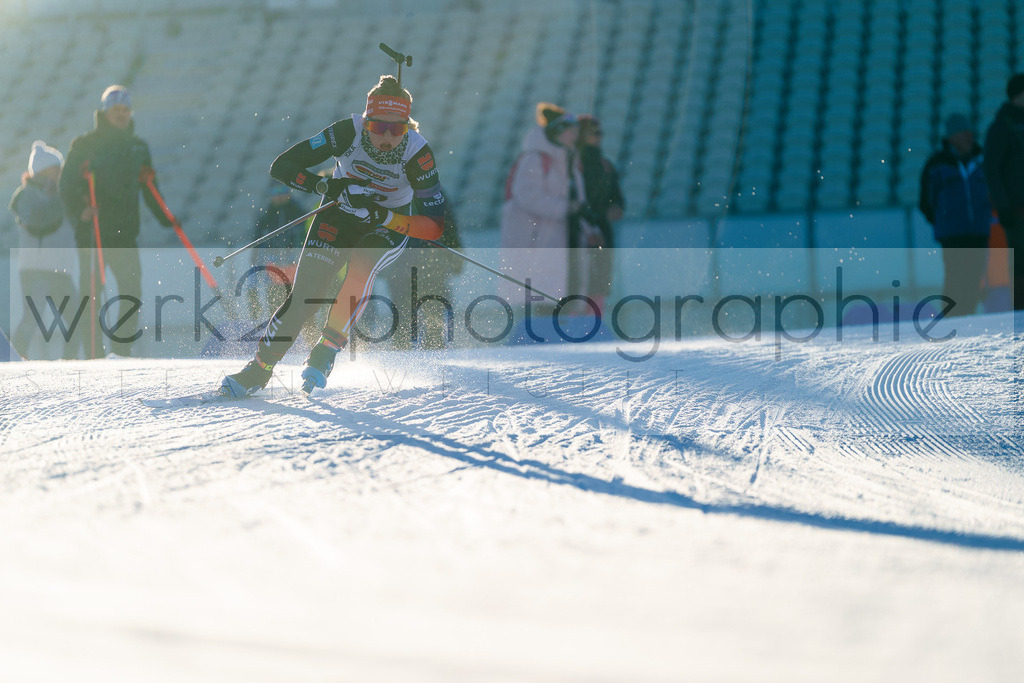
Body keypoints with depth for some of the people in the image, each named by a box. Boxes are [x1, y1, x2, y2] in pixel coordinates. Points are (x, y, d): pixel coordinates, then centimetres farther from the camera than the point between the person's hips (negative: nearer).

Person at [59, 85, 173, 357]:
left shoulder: (137, 147, 15)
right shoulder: (84, 145, 2)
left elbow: (149, 189, 22)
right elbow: (67, 185, -3)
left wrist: (165, 217, 12)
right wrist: (79, 212, -19)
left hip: (125, 230, 4)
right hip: (92, 230, -4)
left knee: (132, 287, -6)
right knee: (91, 289, -5)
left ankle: (122, 350, 1)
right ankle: (93, 353, -2)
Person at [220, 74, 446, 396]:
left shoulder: (417, 153, -28)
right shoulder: (348, 132, -26)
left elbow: (434, 226, -27)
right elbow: (281, 166, -23)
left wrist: (382, 217, -39)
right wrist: (327, 185, -38)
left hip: (392, 224, -1)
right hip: (340, 214, 1)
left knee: (361, 266, -32)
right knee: (306, 294, -12)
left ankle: (327, 349, -17)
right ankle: (260, 368, 4)